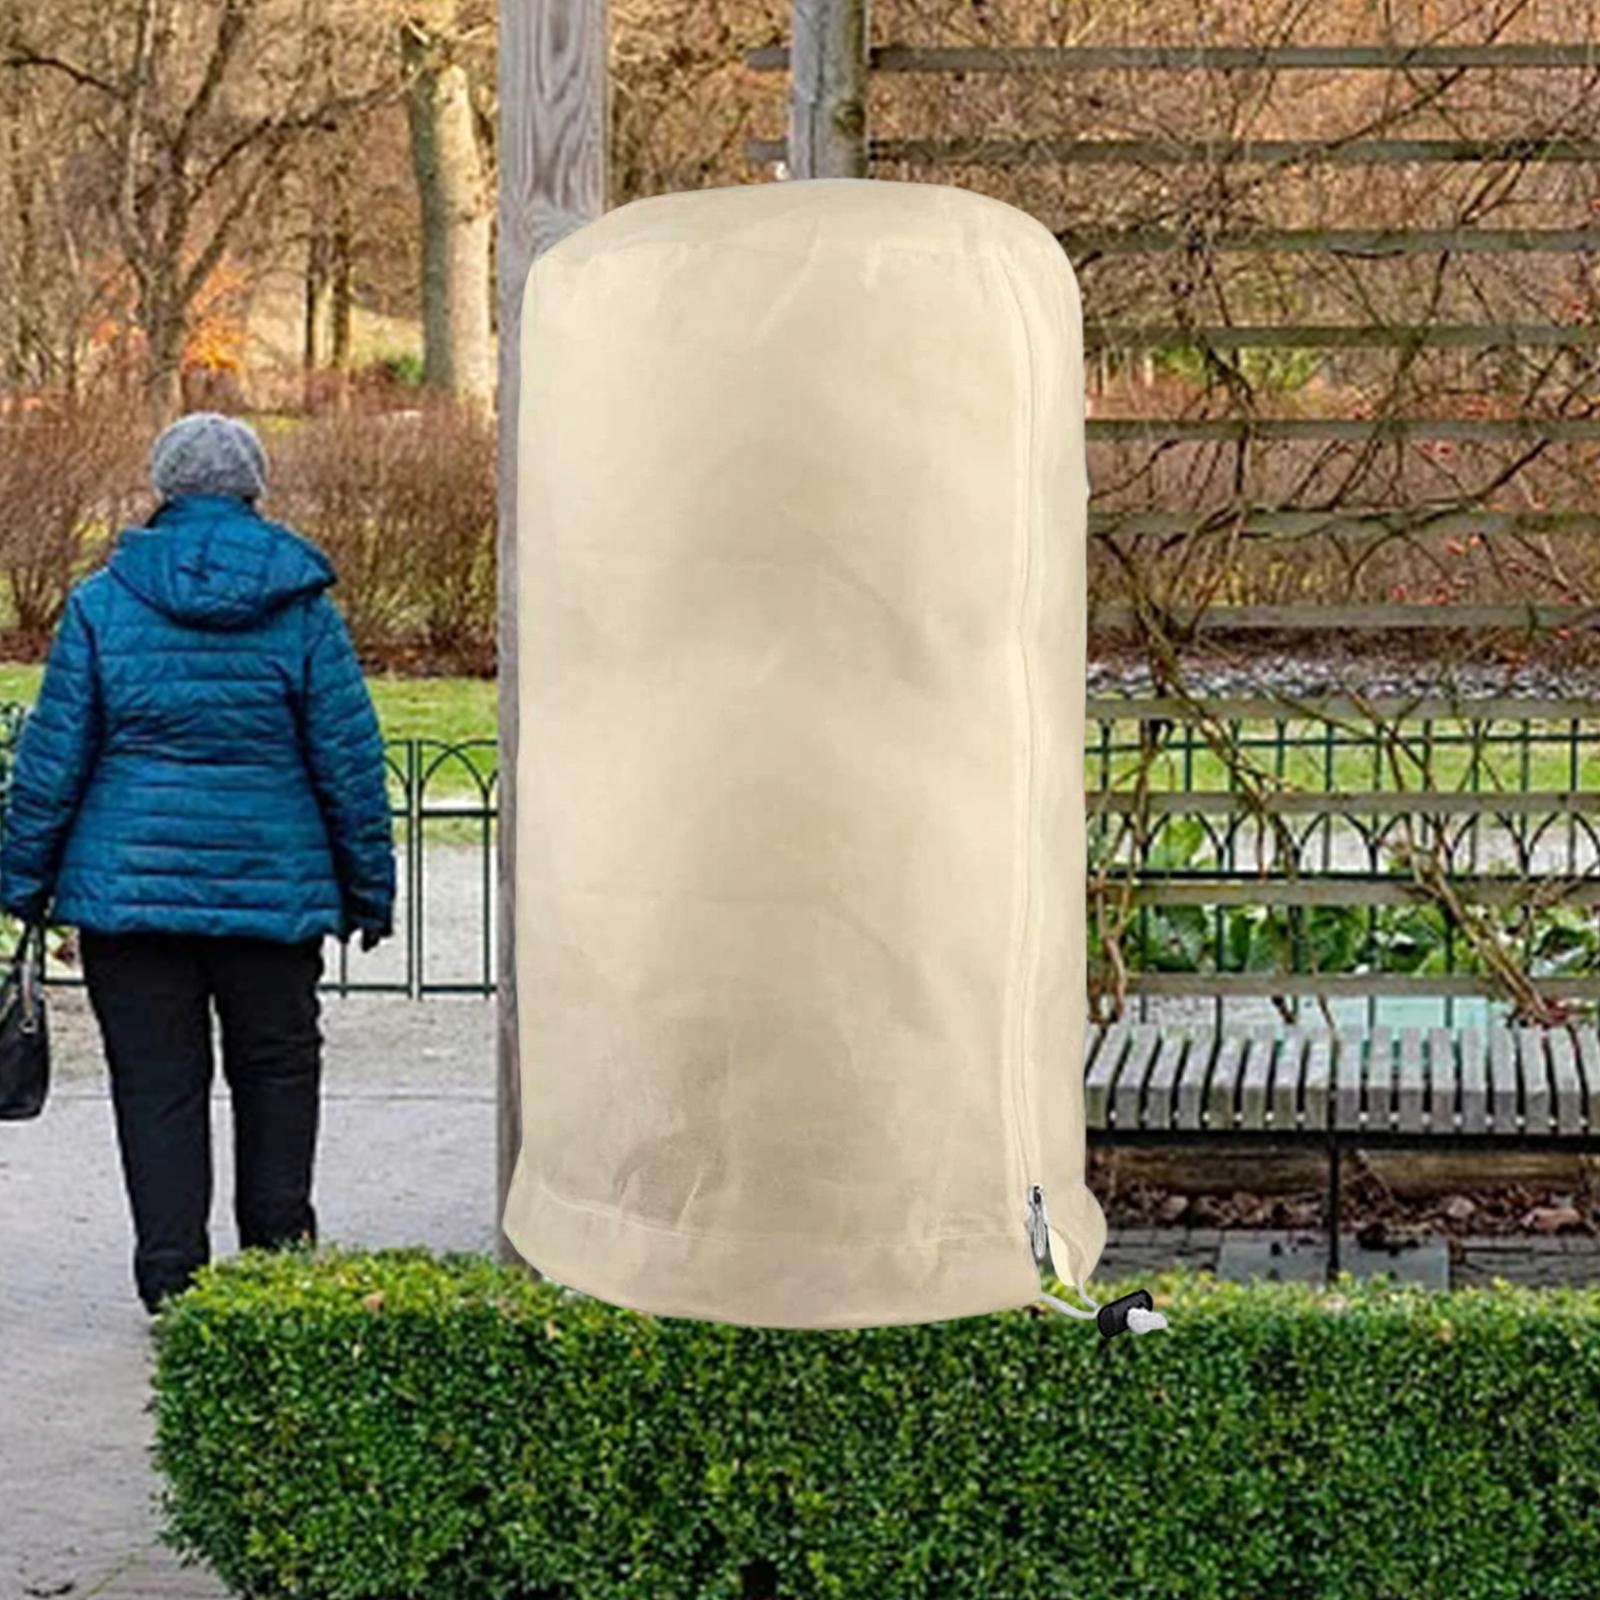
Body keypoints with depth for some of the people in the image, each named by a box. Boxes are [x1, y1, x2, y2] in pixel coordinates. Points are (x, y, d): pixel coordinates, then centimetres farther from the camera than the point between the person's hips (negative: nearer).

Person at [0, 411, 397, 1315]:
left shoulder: (102, 604, -1)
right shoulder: (302, 606, -1)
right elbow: (351, 758, 2)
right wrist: (370, 886, 10)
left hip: (130, 884, 0)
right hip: (274, 888, 0)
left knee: (157, 1080, 5)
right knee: (278, 1064, 16)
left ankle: (173, 1280, 5)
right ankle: (279, 1254, 21)